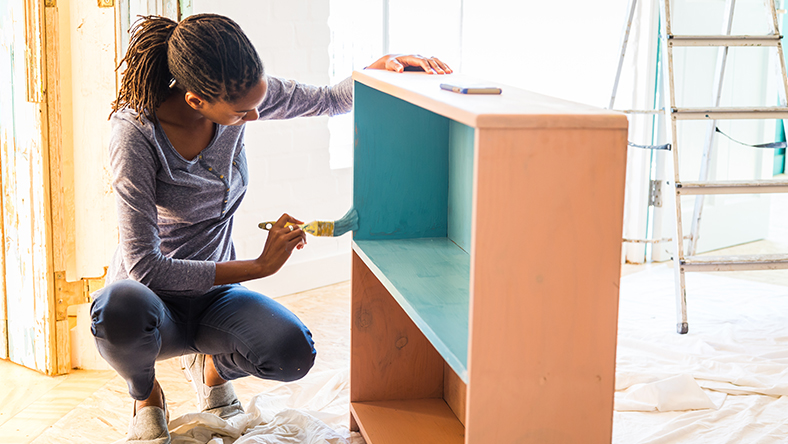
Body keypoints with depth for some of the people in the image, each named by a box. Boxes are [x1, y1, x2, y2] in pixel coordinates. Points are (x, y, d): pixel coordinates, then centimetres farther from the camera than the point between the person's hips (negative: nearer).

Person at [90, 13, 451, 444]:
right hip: (151, 294, -3)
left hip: (213, 294, 4)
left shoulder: (238, 93, -12)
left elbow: (329, 100, 5)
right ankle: (145, 393, -3)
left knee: (293, 352, -27)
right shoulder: (135, 133, -26)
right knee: (119, 310, -41)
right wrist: (258, 266, -27)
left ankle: (210, 363, 11)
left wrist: (379, 68, -17)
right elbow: (143, 266, -29)